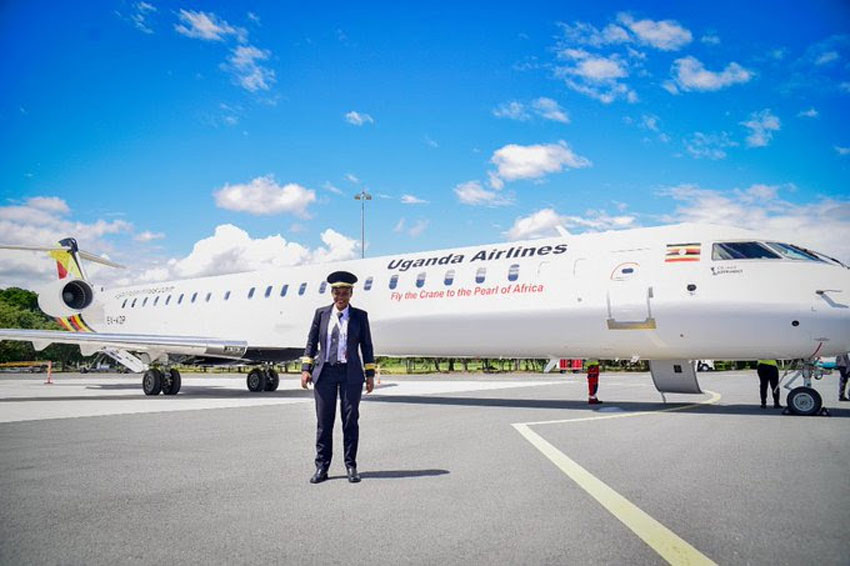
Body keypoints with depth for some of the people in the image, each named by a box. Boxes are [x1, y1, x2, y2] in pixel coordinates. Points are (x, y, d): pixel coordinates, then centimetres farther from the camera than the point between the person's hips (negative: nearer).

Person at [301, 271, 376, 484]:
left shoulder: (360, 316, 4)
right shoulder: (321, 313, 7)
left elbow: (366, 346, 6)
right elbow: (312, 342, 8)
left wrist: (370, 375, 2)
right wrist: (306, 369, 0)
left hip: (350, 373, -1)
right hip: (324, 372, 1)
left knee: (350, 420, 3)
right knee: (324, 421, 4)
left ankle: (351, 466, 14)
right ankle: (321, 467, 12)